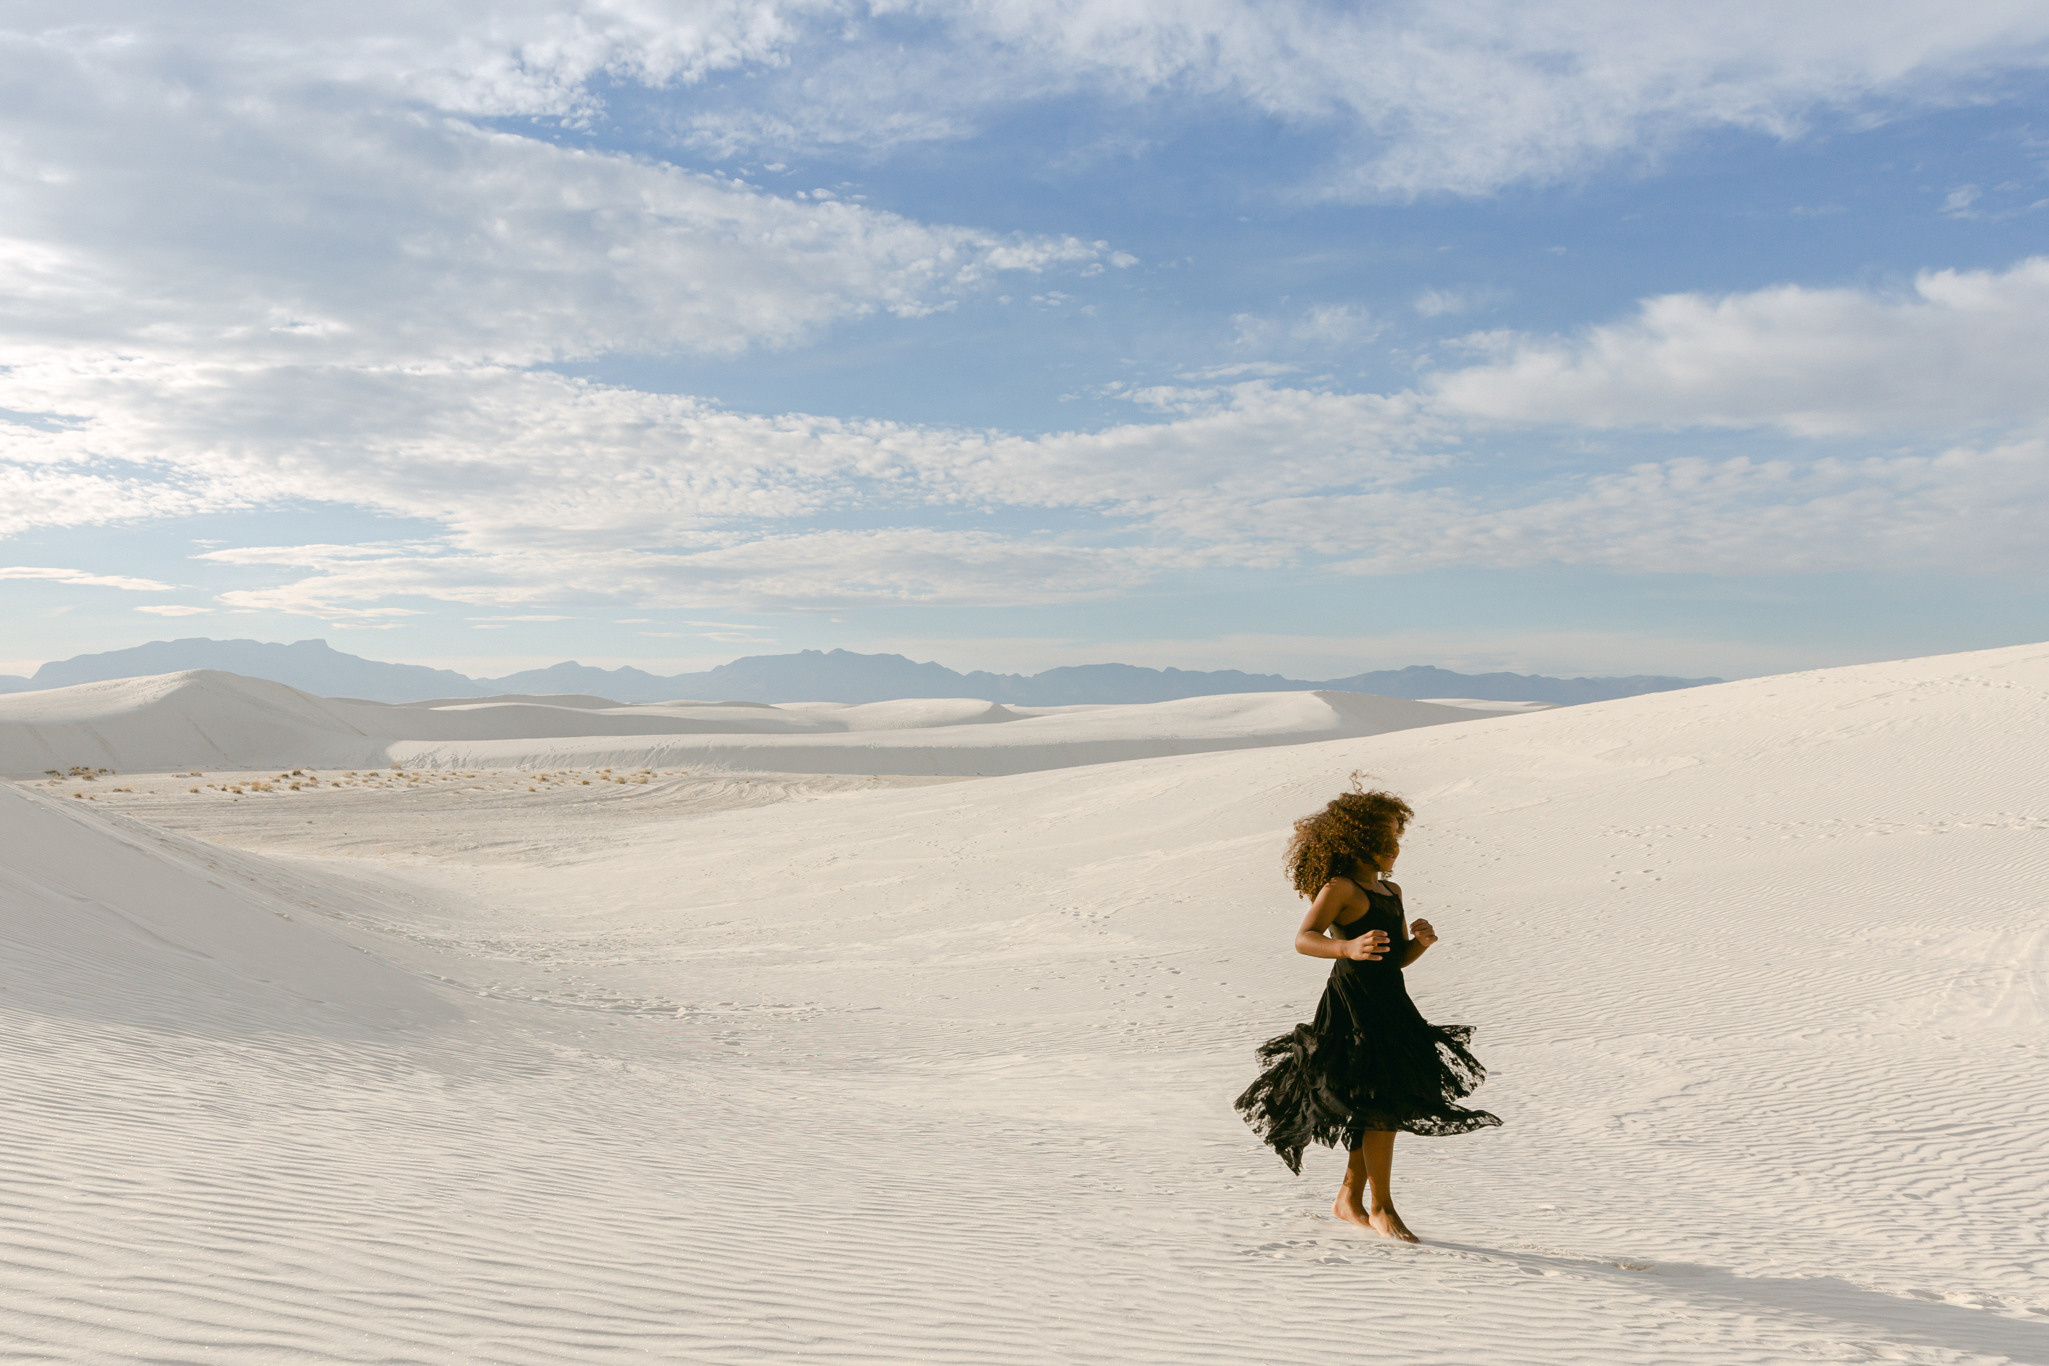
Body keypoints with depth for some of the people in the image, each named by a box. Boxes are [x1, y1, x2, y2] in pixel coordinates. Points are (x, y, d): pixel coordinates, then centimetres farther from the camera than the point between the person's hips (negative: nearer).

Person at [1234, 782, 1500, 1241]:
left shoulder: (1391, 892, 17)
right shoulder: (1339, 888, -9)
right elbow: (1304, 939, -21)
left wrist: (1419, 941, -2)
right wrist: (1348, 948, -39)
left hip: (1389, 1008, 9)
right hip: (1354, 1008, -9)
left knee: (1380, 1110, 12)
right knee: (1382, 1105, -10)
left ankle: (1349, 1198, 25)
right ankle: (1381, 1208, 2)